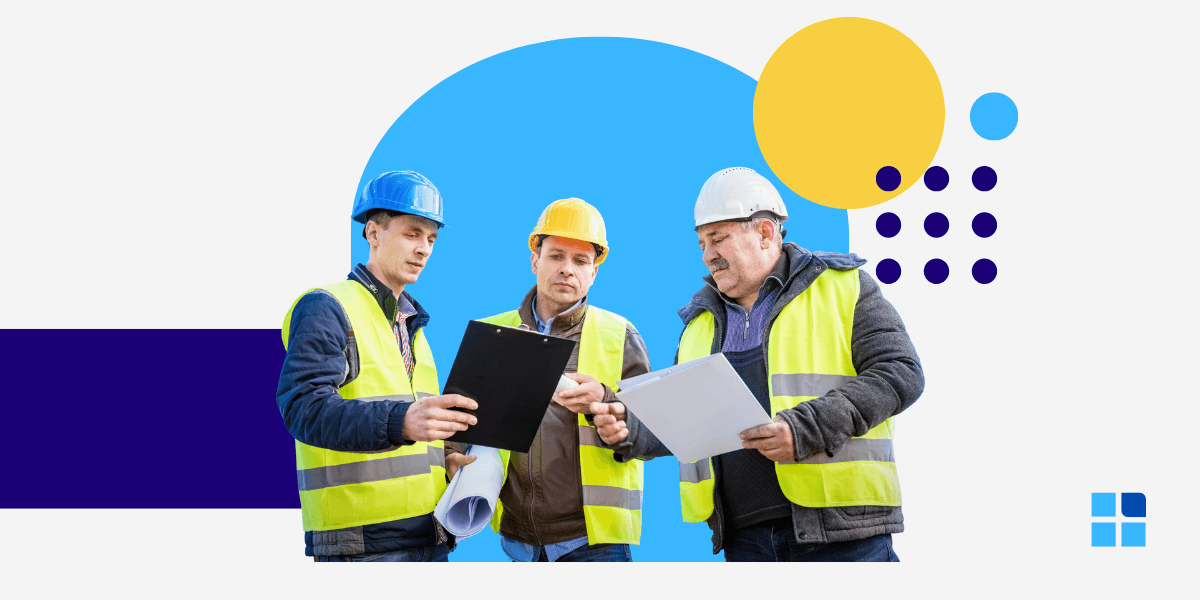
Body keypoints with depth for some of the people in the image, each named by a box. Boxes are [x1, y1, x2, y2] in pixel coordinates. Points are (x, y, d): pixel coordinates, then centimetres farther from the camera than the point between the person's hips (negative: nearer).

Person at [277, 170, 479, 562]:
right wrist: (401, 422, -36)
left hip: (429, 535, 8)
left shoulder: (413, 325, 22)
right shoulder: (326, 309, -5)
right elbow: (303, 407, -20)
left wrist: (447, 460, 5)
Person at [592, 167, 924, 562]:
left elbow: (901, 373, -7)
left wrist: (808, 428, -18)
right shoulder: (701, 320, 20)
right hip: (745, 537, 5)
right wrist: (629, 431, 1)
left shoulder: (842, 287, 3)